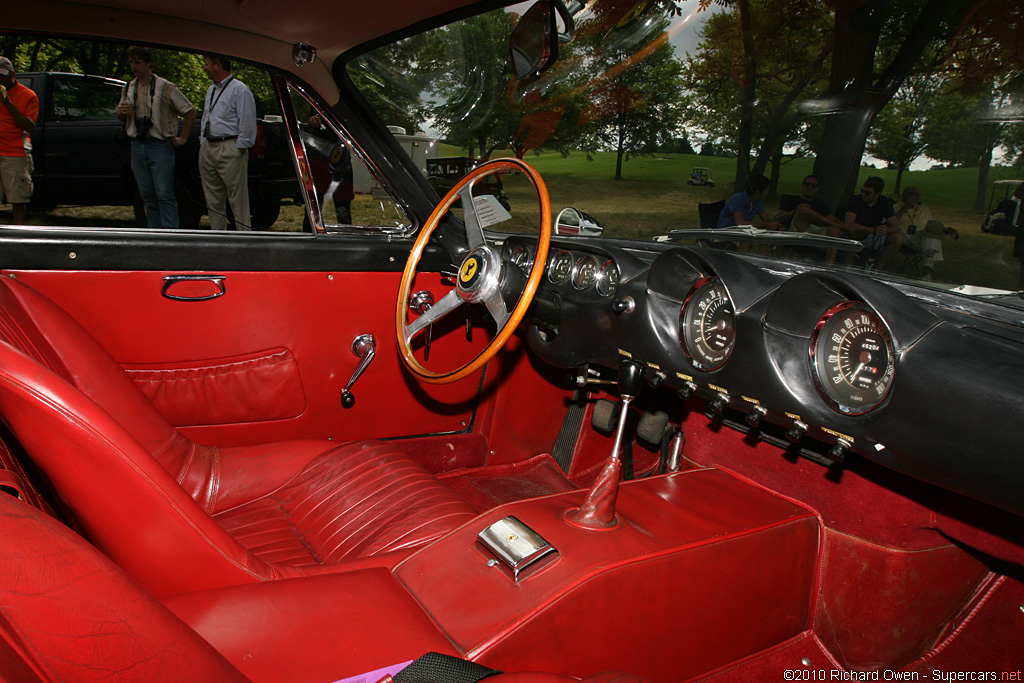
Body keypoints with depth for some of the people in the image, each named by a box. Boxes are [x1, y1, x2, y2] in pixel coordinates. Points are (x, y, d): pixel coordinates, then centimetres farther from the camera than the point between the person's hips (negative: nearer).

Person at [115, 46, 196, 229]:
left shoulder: (165, 87, -1)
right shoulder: (129, 88, 15)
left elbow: (190, 112, 1)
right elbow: (119, 114, 25)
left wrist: (183, 138, -1)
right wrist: (121, 112, 0)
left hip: (160, 146, -5)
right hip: (137, 146, 6)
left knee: (164, 195, -10)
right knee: (147, 196, 6)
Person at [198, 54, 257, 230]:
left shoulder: (240, 90, -7)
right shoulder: (211, 91, 21)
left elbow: (247, 124, -12)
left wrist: (239, 149, -15)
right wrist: (203, 144, 18)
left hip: (229, 150, -9)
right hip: (208, 148, 9)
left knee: (238, 200, -8)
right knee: (213, 200, 10)